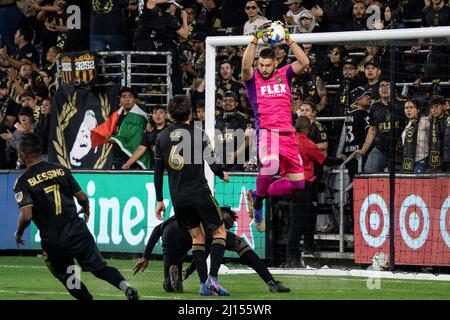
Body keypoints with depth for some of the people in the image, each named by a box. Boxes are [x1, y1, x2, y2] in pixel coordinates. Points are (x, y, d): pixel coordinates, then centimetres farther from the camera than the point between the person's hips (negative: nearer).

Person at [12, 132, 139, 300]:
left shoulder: (23, 182, -7)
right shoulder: (60, 170, 5)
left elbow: (26, 215, -19)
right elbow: (82, 198, 8)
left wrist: (18, 233, 1)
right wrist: (86, 209, 31)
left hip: (53, 241, -3)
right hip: (78, 231, 3)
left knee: (65, 274, 20)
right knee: (100, 267, 8)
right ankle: (126, 287, -16)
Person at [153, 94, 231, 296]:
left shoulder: (162, 137, 7)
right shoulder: (196, 133, -6)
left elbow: (158, 172, 9)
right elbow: (211, 161, -5)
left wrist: (159, 200, 16)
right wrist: (222, 175, 17)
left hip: (177, 197, 4)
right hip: (199, 192, -4)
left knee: (197, 236, 14)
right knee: (219, 232, 7)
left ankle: (204, 284, 6)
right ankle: (212, 278, -8)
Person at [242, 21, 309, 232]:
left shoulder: (284, 75, 14)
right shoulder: (252, 78, 5)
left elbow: (304, 62, 2)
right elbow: (246, 65, -16)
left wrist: (288, 40, -6)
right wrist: (255, 40, -21)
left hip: (287, 133, 5)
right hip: (266, 131, -5)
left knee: (297, 182, 4)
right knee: (271, 164, -36)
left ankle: (257, 195, 22)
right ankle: (258, 197, -9)